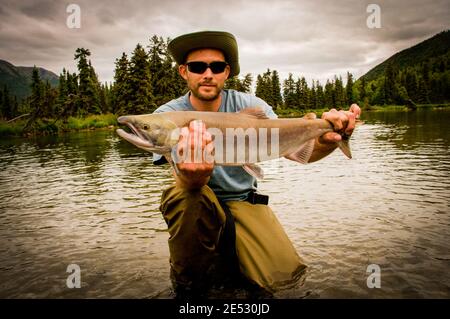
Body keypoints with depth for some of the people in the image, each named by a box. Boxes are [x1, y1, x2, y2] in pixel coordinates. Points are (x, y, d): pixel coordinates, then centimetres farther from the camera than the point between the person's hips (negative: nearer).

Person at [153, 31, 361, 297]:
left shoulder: (249, 105, -7)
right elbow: (185, 183, -28)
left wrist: (327, 141, -39)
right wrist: (193, 177, -53)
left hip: (244, 202, 2)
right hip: (199, 207, -1)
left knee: (284, 274, -17)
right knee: (181, 195, -35)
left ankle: (227, 260, 15)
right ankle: (189, 280, -7)